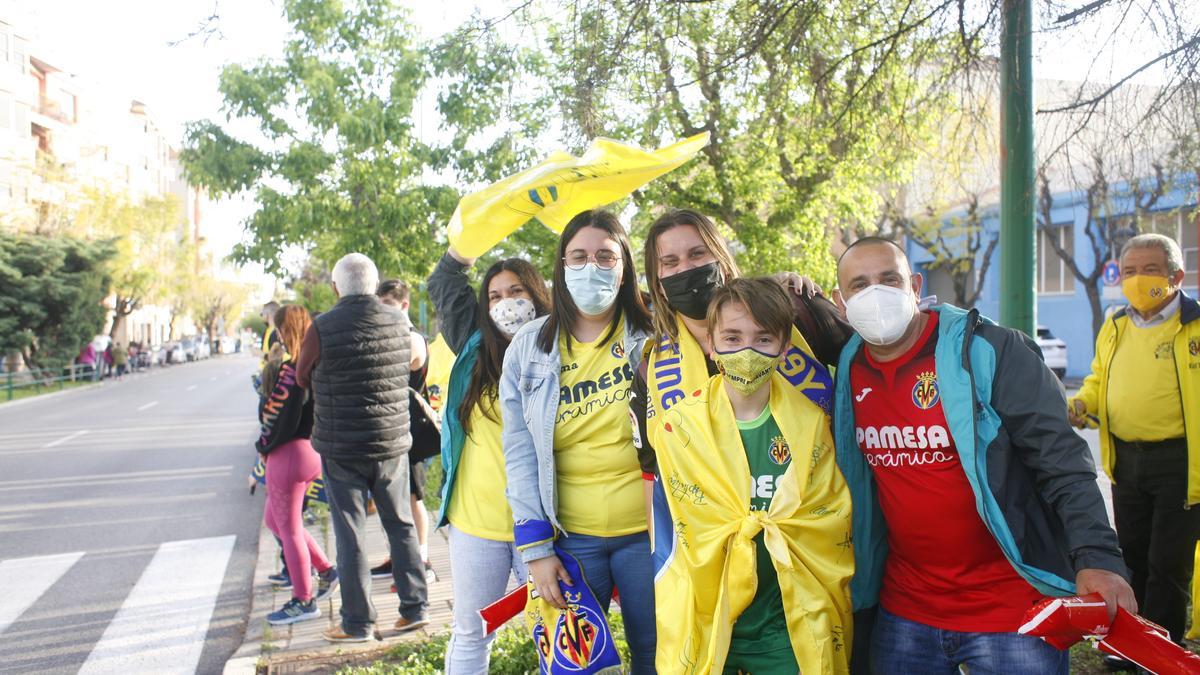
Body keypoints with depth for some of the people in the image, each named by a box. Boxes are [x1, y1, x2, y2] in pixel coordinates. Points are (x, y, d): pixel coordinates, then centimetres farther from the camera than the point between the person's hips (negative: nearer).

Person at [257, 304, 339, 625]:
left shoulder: (292, 369, -20)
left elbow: (278, 416, -19)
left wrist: (263, 446, -4)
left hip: (290, 453, -9)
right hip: (313, 450, 9)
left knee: (289, 528, 5)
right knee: (273, 519, 23)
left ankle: (304, 601, 16)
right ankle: (325, 570, 25)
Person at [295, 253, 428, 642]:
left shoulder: (323, 328, -14)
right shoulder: (398, 322, -2)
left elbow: (302, 378, 2)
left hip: (341, 448, -3)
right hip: (393, 442, 4)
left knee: (350, 533, 6)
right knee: (401, 524, 15)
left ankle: (357, 623, 13)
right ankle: (415, 607, 20)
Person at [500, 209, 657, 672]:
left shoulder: (654, 334, -2)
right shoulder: (529, 347, 2)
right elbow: (520, 452, 0)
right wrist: (534, 547, -4)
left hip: (647, 530, -1)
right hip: (568, 536, 1)